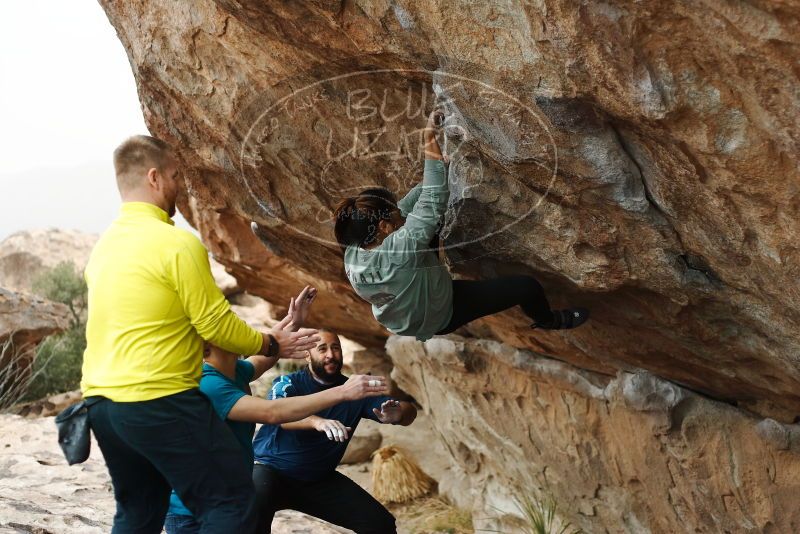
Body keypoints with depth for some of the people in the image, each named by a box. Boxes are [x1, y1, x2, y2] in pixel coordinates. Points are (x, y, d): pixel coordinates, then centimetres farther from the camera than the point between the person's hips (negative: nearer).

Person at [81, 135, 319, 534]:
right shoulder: (177, 243, -14)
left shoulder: (104, 246, 13)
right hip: (160, 403, -9)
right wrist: (271, 346, 6)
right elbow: (218, 326, -11)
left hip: (101, 401, 9)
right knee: (230, 501, 1)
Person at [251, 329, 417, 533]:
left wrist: (397, 414, -36)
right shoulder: (288, 383, -12)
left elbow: (409, 411, -10)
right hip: (271, 469, -4)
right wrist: (318, 422, -54)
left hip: (320, 479, 4)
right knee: (253, 510, -36)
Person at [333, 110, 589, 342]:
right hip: (440, 316, -7)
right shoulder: (397, 251, -45)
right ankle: (549, 320, 35)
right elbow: (433, 203, -43)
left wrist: (429, 180, -7)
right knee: (528, 287, 3)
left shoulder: (353, 254, -23)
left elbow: (404, 210, -9)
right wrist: (430, 141, -43)